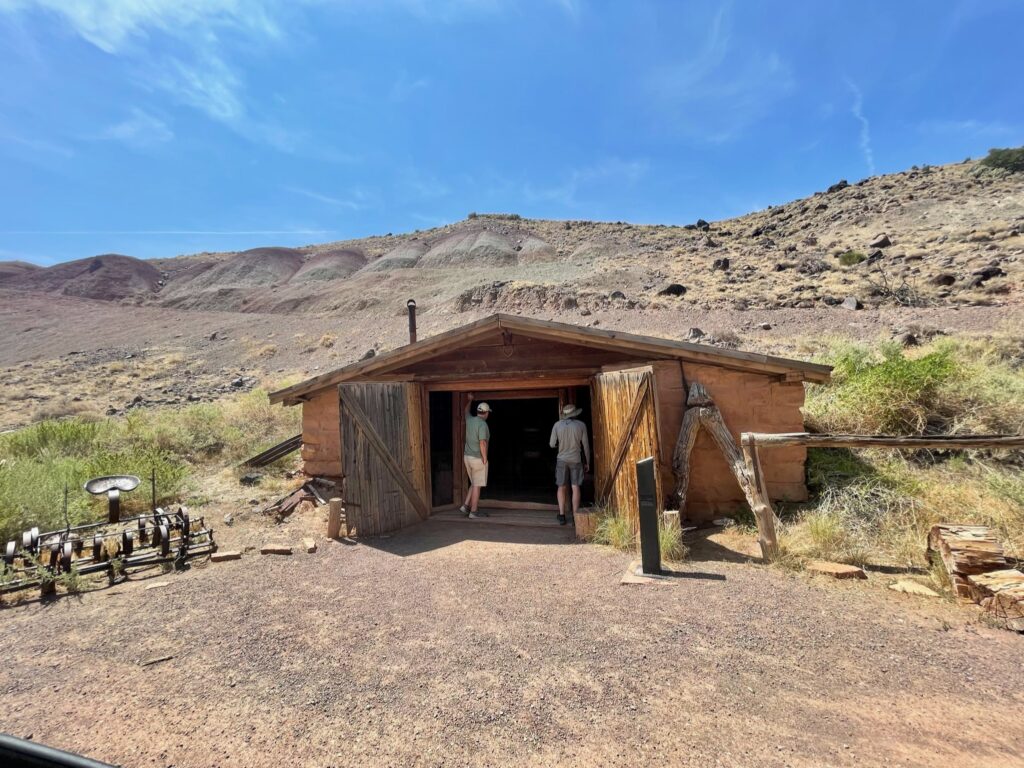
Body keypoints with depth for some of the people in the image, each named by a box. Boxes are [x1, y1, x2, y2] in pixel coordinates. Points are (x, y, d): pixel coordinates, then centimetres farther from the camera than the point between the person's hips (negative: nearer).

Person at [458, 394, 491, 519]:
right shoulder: (483, 425, -18)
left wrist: (470, 399, 44)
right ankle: (473, 512, 6)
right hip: (478, 459, -8)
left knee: (474, 484, 18)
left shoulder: (469, 420, 5)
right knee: (477, 486, 0)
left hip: (467, 457, 8)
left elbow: (466, 411, 29)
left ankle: (465, 506, 14)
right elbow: (482, 443, -24)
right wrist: (485, 459, -15)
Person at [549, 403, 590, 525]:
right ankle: (575, 517, 2)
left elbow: (552, 444, 0)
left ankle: (561, 516, 11)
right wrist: (587, 462, 11)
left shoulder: (557, 425, -3)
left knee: (561, 487, 10)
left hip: (562, 459, 1)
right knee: (575, 487, 2)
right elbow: (585, 445, 0)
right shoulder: (581, 425, -4)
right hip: (576, 460, -1)